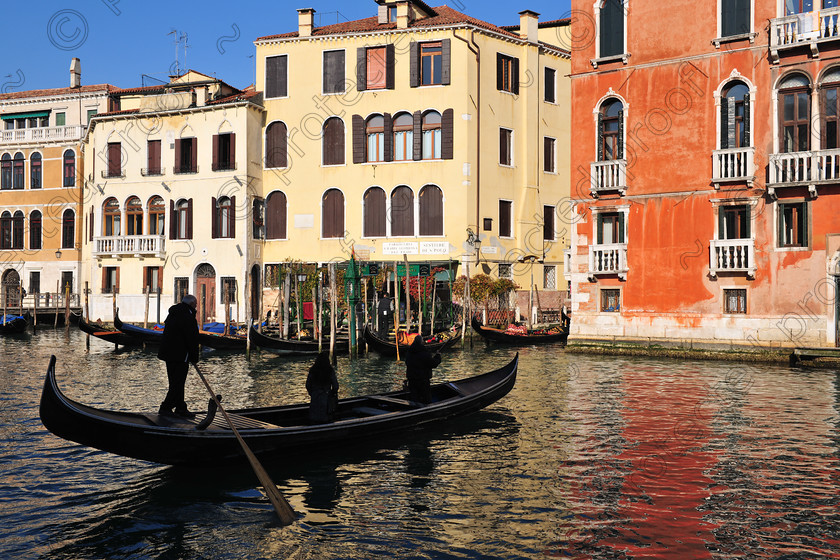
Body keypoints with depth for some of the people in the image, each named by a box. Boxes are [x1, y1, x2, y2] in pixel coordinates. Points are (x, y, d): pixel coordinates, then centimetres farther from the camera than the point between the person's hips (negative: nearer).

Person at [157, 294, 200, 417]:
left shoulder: (172, 314, 15)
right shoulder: (188, 317, -15)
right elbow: (193, 339, -15)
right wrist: (194, 358, -7)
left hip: (168, 353, 10)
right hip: (180, 355, -10)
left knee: (175, 382, 14)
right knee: (178, 383, -4)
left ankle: (181, 408, 20)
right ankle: (165, 408, -4)